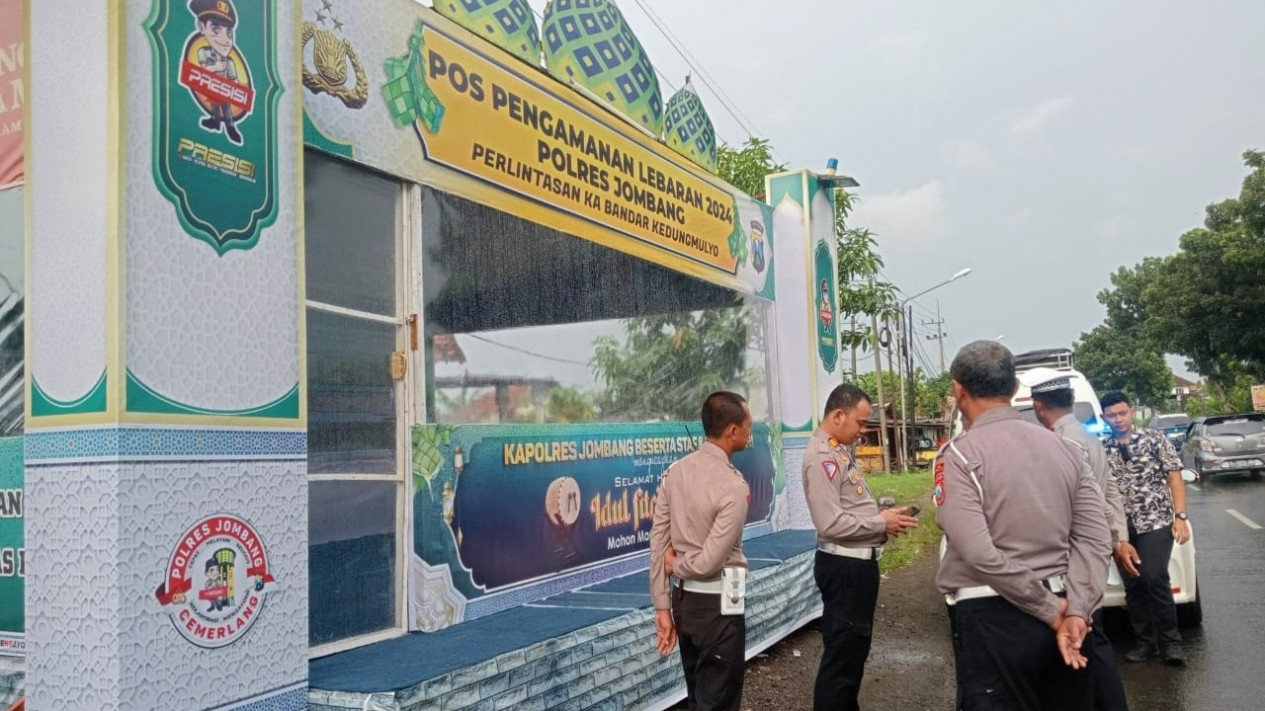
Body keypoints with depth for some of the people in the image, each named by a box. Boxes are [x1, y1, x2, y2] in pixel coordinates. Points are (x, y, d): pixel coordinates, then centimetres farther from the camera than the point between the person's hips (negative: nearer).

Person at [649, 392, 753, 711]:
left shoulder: (675, 471, 0)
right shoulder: (733, 486, -20)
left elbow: (658, 541, 1)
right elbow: (710, 561, -21)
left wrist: (663, 605, 6)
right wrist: (676, 565, -1)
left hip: (683, 598, 7)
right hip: (717, 604, -7)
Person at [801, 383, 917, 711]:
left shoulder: (840, 451, 13)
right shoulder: (822, 457, -20)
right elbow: (832, 524, -26)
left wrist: (884, 514, 4)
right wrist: (881, 524, -15)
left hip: (857, 563, 10)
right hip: (844, 567, -10)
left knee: (853, 649, 21)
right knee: (842, 654, -1)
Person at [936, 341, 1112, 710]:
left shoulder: (959, 455, -10)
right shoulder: (1062, 447, 8)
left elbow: (979, 553, -20)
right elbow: (1095, 539, 1)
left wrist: (1053, 611, -11)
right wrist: (1075, 611, -7)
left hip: (993, 619, -6)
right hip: (1060, 611, 6)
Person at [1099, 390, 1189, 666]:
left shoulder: (1154, 439, 2)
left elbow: (1174, 478, 1)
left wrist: (1180, 516, -9)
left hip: (1156, 521, -3)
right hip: (1121, 528, 3)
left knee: (1155, 579, -15)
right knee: (1133, 585, 6)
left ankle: (1171, 641, 0)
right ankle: (1146, 641, 18)